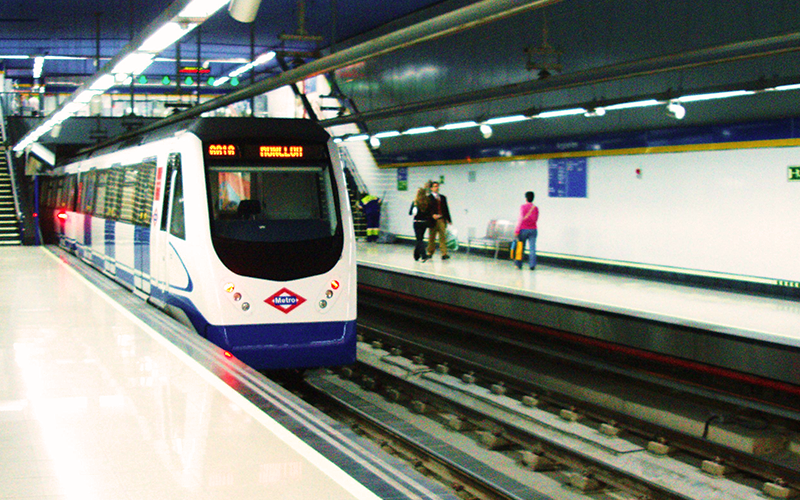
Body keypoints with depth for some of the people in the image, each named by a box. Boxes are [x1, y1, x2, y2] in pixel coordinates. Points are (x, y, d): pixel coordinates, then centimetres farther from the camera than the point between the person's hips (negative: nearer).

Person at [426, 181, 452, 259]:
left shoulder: (442, 197, 17)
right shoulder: (428, 198, 1)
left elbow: (446, 209, 18)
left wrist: (449, 219, 15)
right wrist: (432, 215, -27)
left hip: (442, 220, 3)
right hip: (434, 220, -3)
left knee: (443, 236, -5)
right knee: (432, 237, 6)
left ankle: (444, 254, -10)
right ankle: (430, 252, 20)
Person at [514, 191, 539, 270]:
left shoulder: (523, 207, -7)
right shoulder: (536, 208, 4)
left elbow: (521, 218, -12)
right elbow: (536, 219, 9)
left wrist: (517, 230, -10)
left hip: (523, 229, -2)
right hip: (533, 230, 2)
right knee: (532, 248, -2)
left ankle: (519, 264, 15)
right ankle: (532, 265, -9)